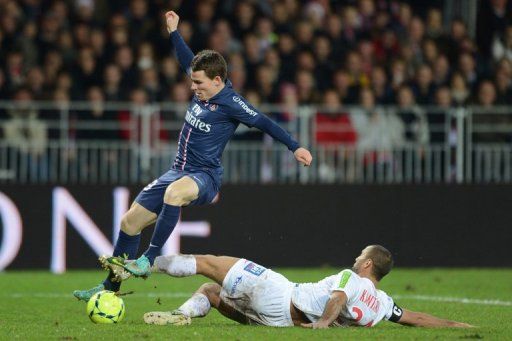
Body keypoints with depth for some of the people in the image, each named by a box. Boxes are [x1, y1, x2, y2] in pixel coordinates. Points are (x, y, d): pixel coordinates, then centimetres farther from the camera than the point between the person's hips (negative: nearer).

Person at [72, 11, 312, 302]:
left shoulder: (231, 103, -14)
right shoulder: (203, 90, 8)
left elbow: (264, 123, -13)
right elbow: (188, 61, 26)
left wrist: (295, 147, -17)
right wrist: (174, 32, 33)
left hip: (205, 176, -9)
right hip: (179, 172, 9)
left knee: (173, 192, -43)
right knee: (130, 221, 6)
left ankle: (148, 260, -40)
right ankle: (111, 287, 18)